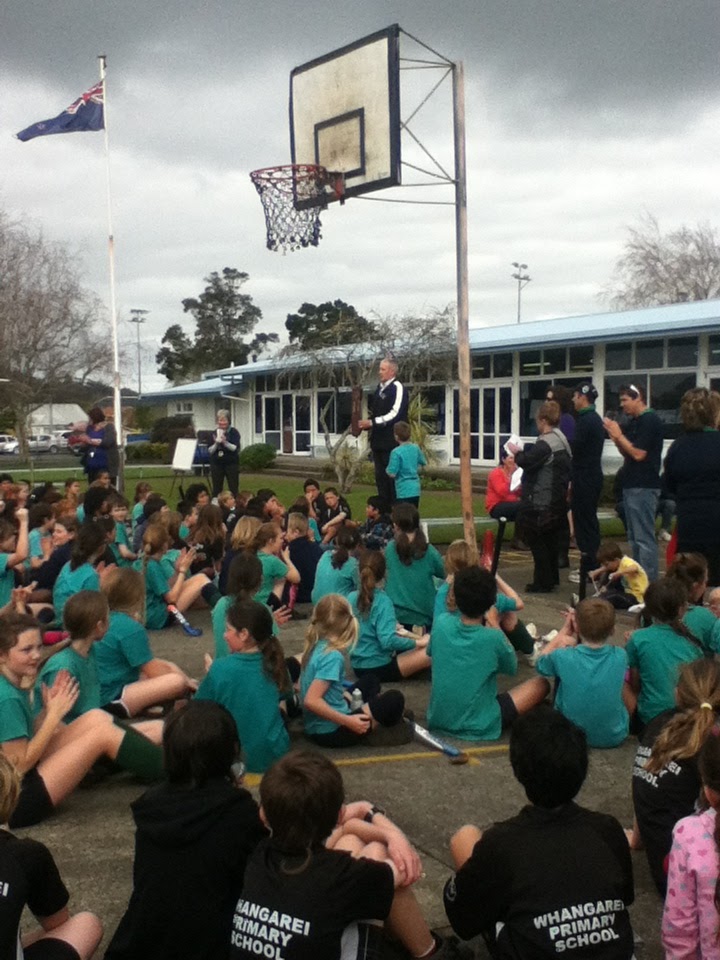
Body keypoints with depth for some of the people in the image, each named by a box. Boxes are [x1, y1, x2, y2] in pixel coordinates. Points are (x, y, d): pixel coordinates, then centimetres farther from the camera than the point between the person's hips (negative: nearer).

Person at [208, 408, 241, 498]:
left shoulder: (233, 432, -1)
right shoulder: (214, 433, 6)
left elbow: (236, 448, -10)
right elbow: (210, 451, 4)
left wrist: (225, 443, -25)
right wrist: (216, 443, -15)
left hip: (231, 464, -2)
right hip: (216, 464, 2)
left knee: (233, 488, -1)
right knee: (216, 489, 3)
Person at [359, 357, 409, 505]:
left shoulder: (397, 388, -10)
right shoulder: (379, 387, 15)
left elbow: (394, 414, -19)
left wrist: (371, 422, -21)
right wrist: (366, 424, 7)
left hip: (392, 442, -8)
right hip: (378, 440, 9)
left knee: (393, 477, -5)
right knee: (380, 477, 12)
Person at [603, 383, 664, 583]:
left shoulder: (649, 420, -13)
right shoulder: (633, 422, 14)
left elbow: (638, 454, -19)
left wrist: (619, 435, -12)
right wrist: (615, 437, 3)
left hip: (643, 487, -10)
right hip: (631, 485, 10)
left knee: (644, 538, -9)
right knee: (635, 538, 14)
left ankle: (649, 581, -7)